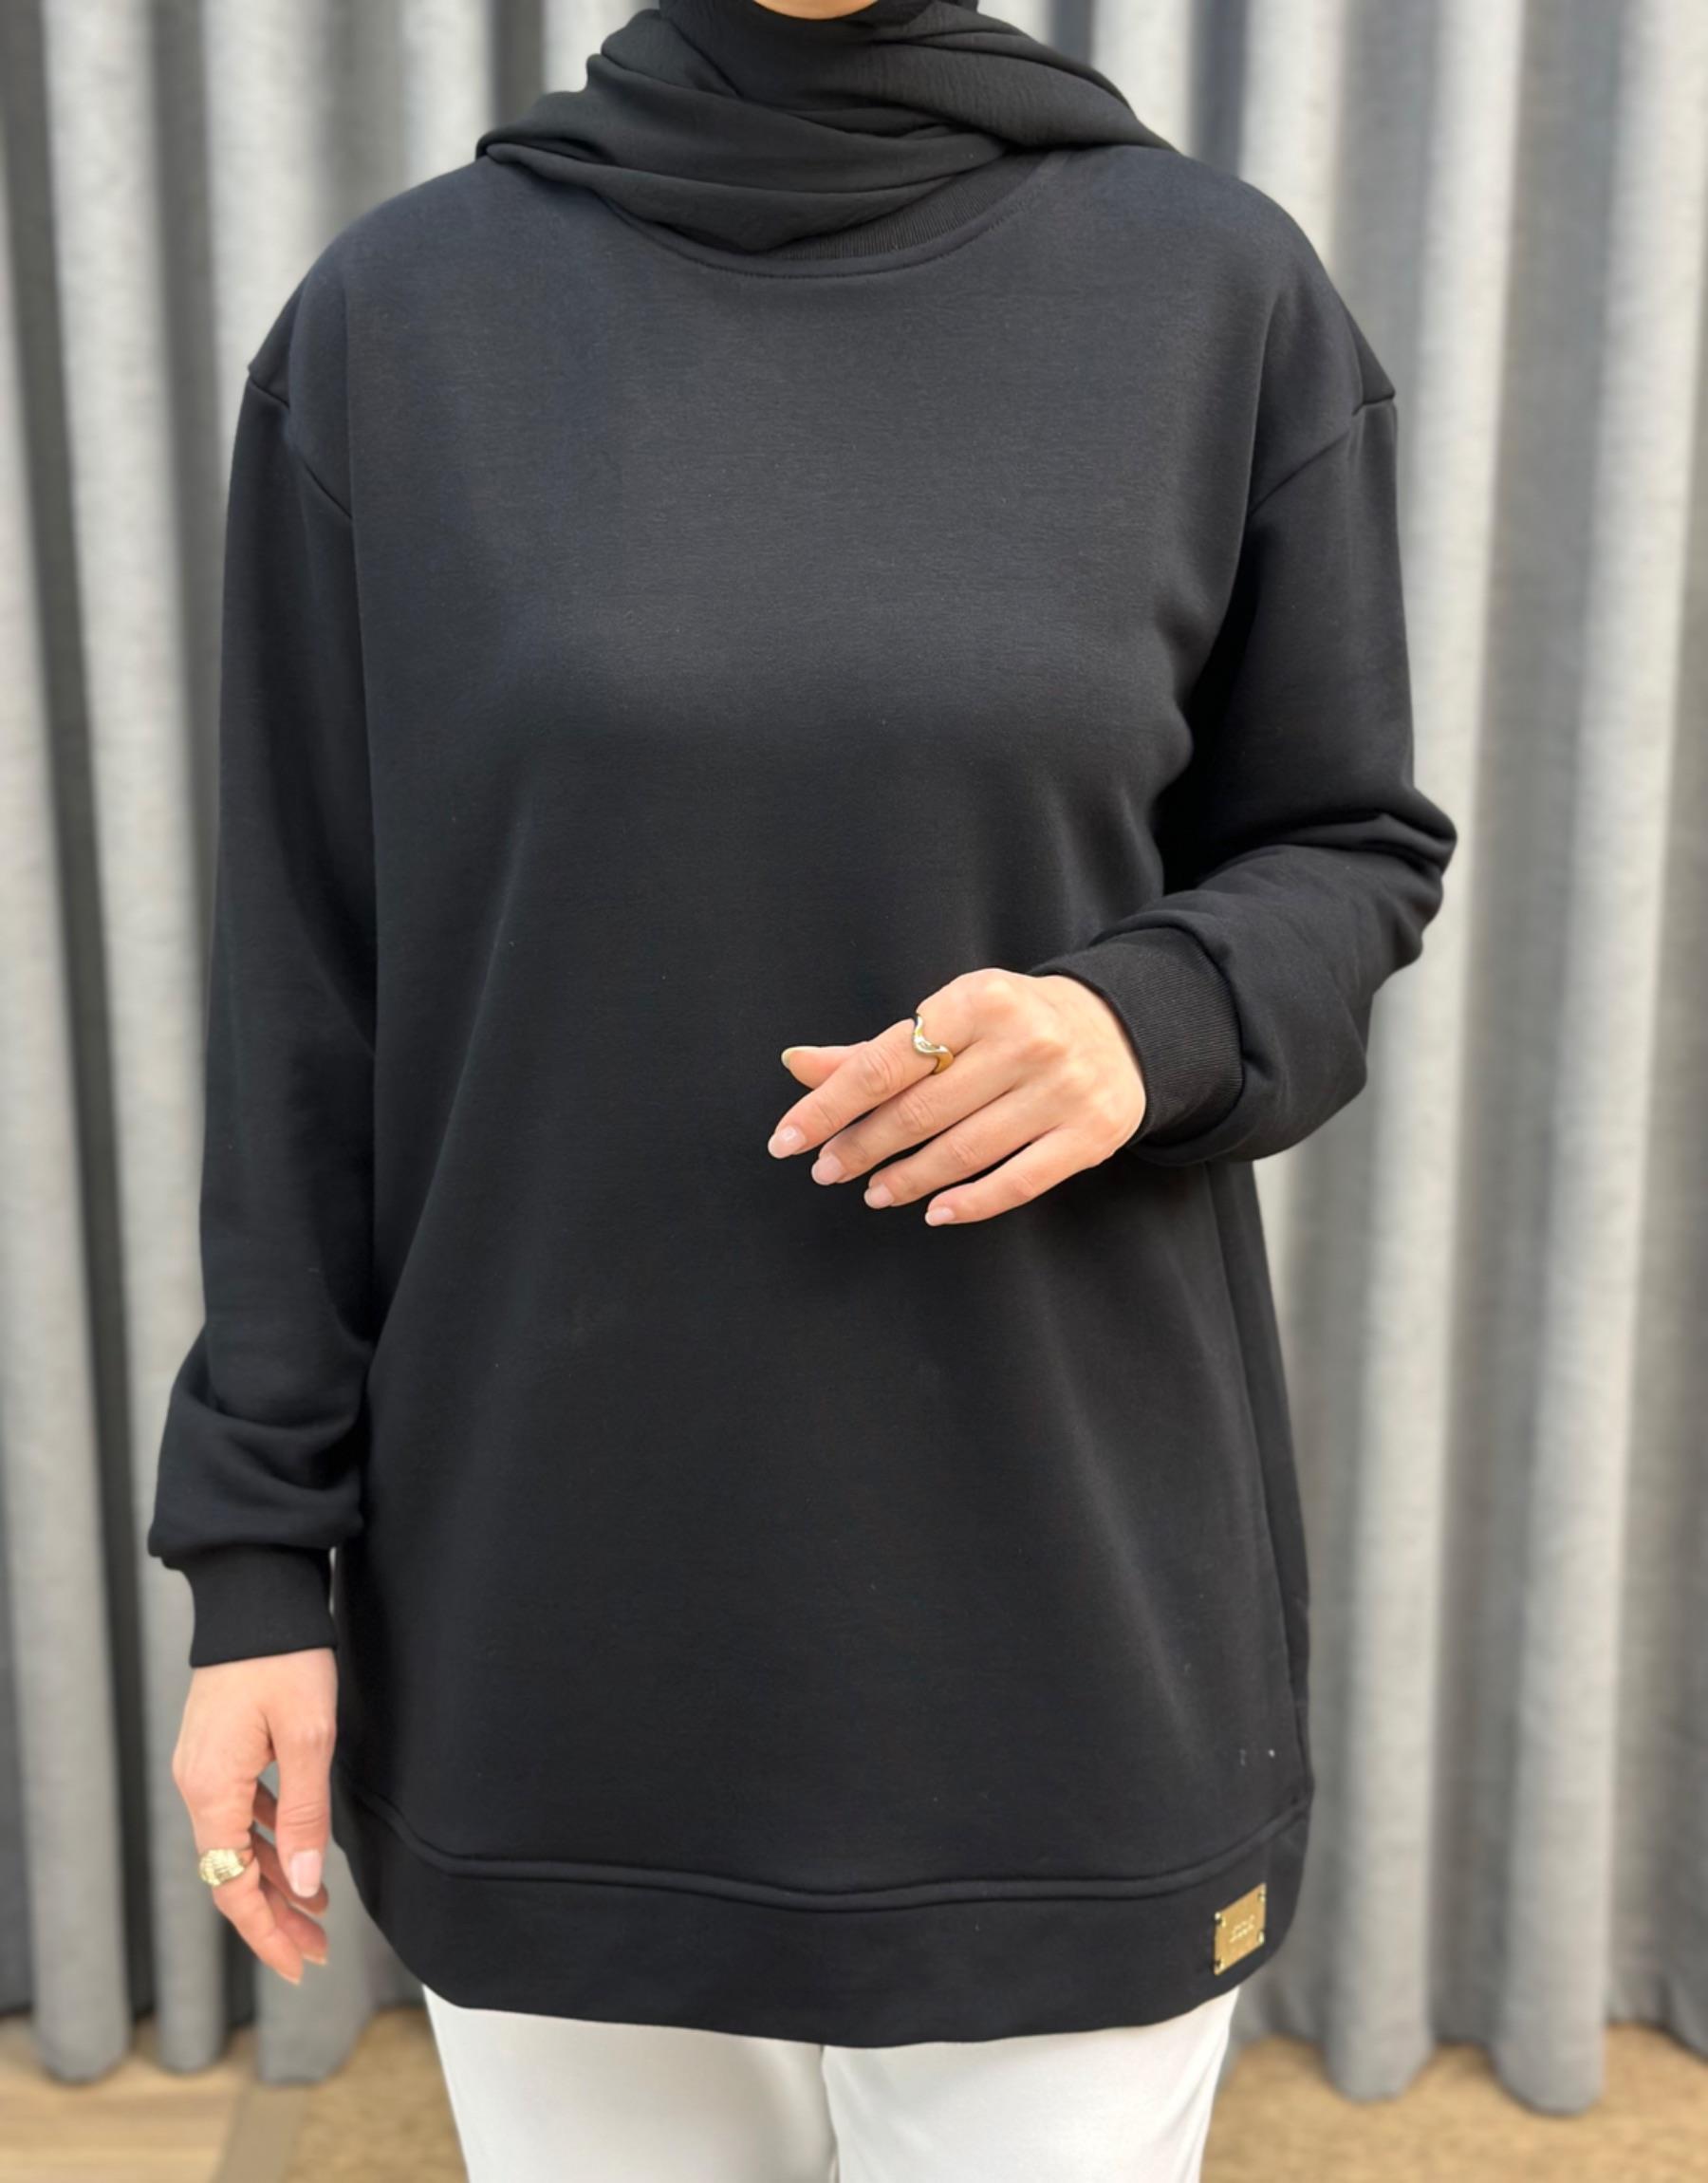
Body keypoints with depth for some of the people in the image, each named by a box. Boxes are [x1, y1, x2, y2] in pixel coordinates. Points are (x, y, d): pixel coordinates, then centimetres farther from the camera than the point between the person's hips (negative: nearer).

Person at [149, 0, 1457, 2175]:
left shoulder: (1220, 290, -1)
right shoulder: (396, 315, 0)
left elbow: (1346, 853, 6)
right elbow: (304, 996, 2)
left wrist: (1154, 1020, -16)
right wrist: (260, 1548, 1)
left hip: (1058, 1608, 0)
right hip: (541, 1618, 1)